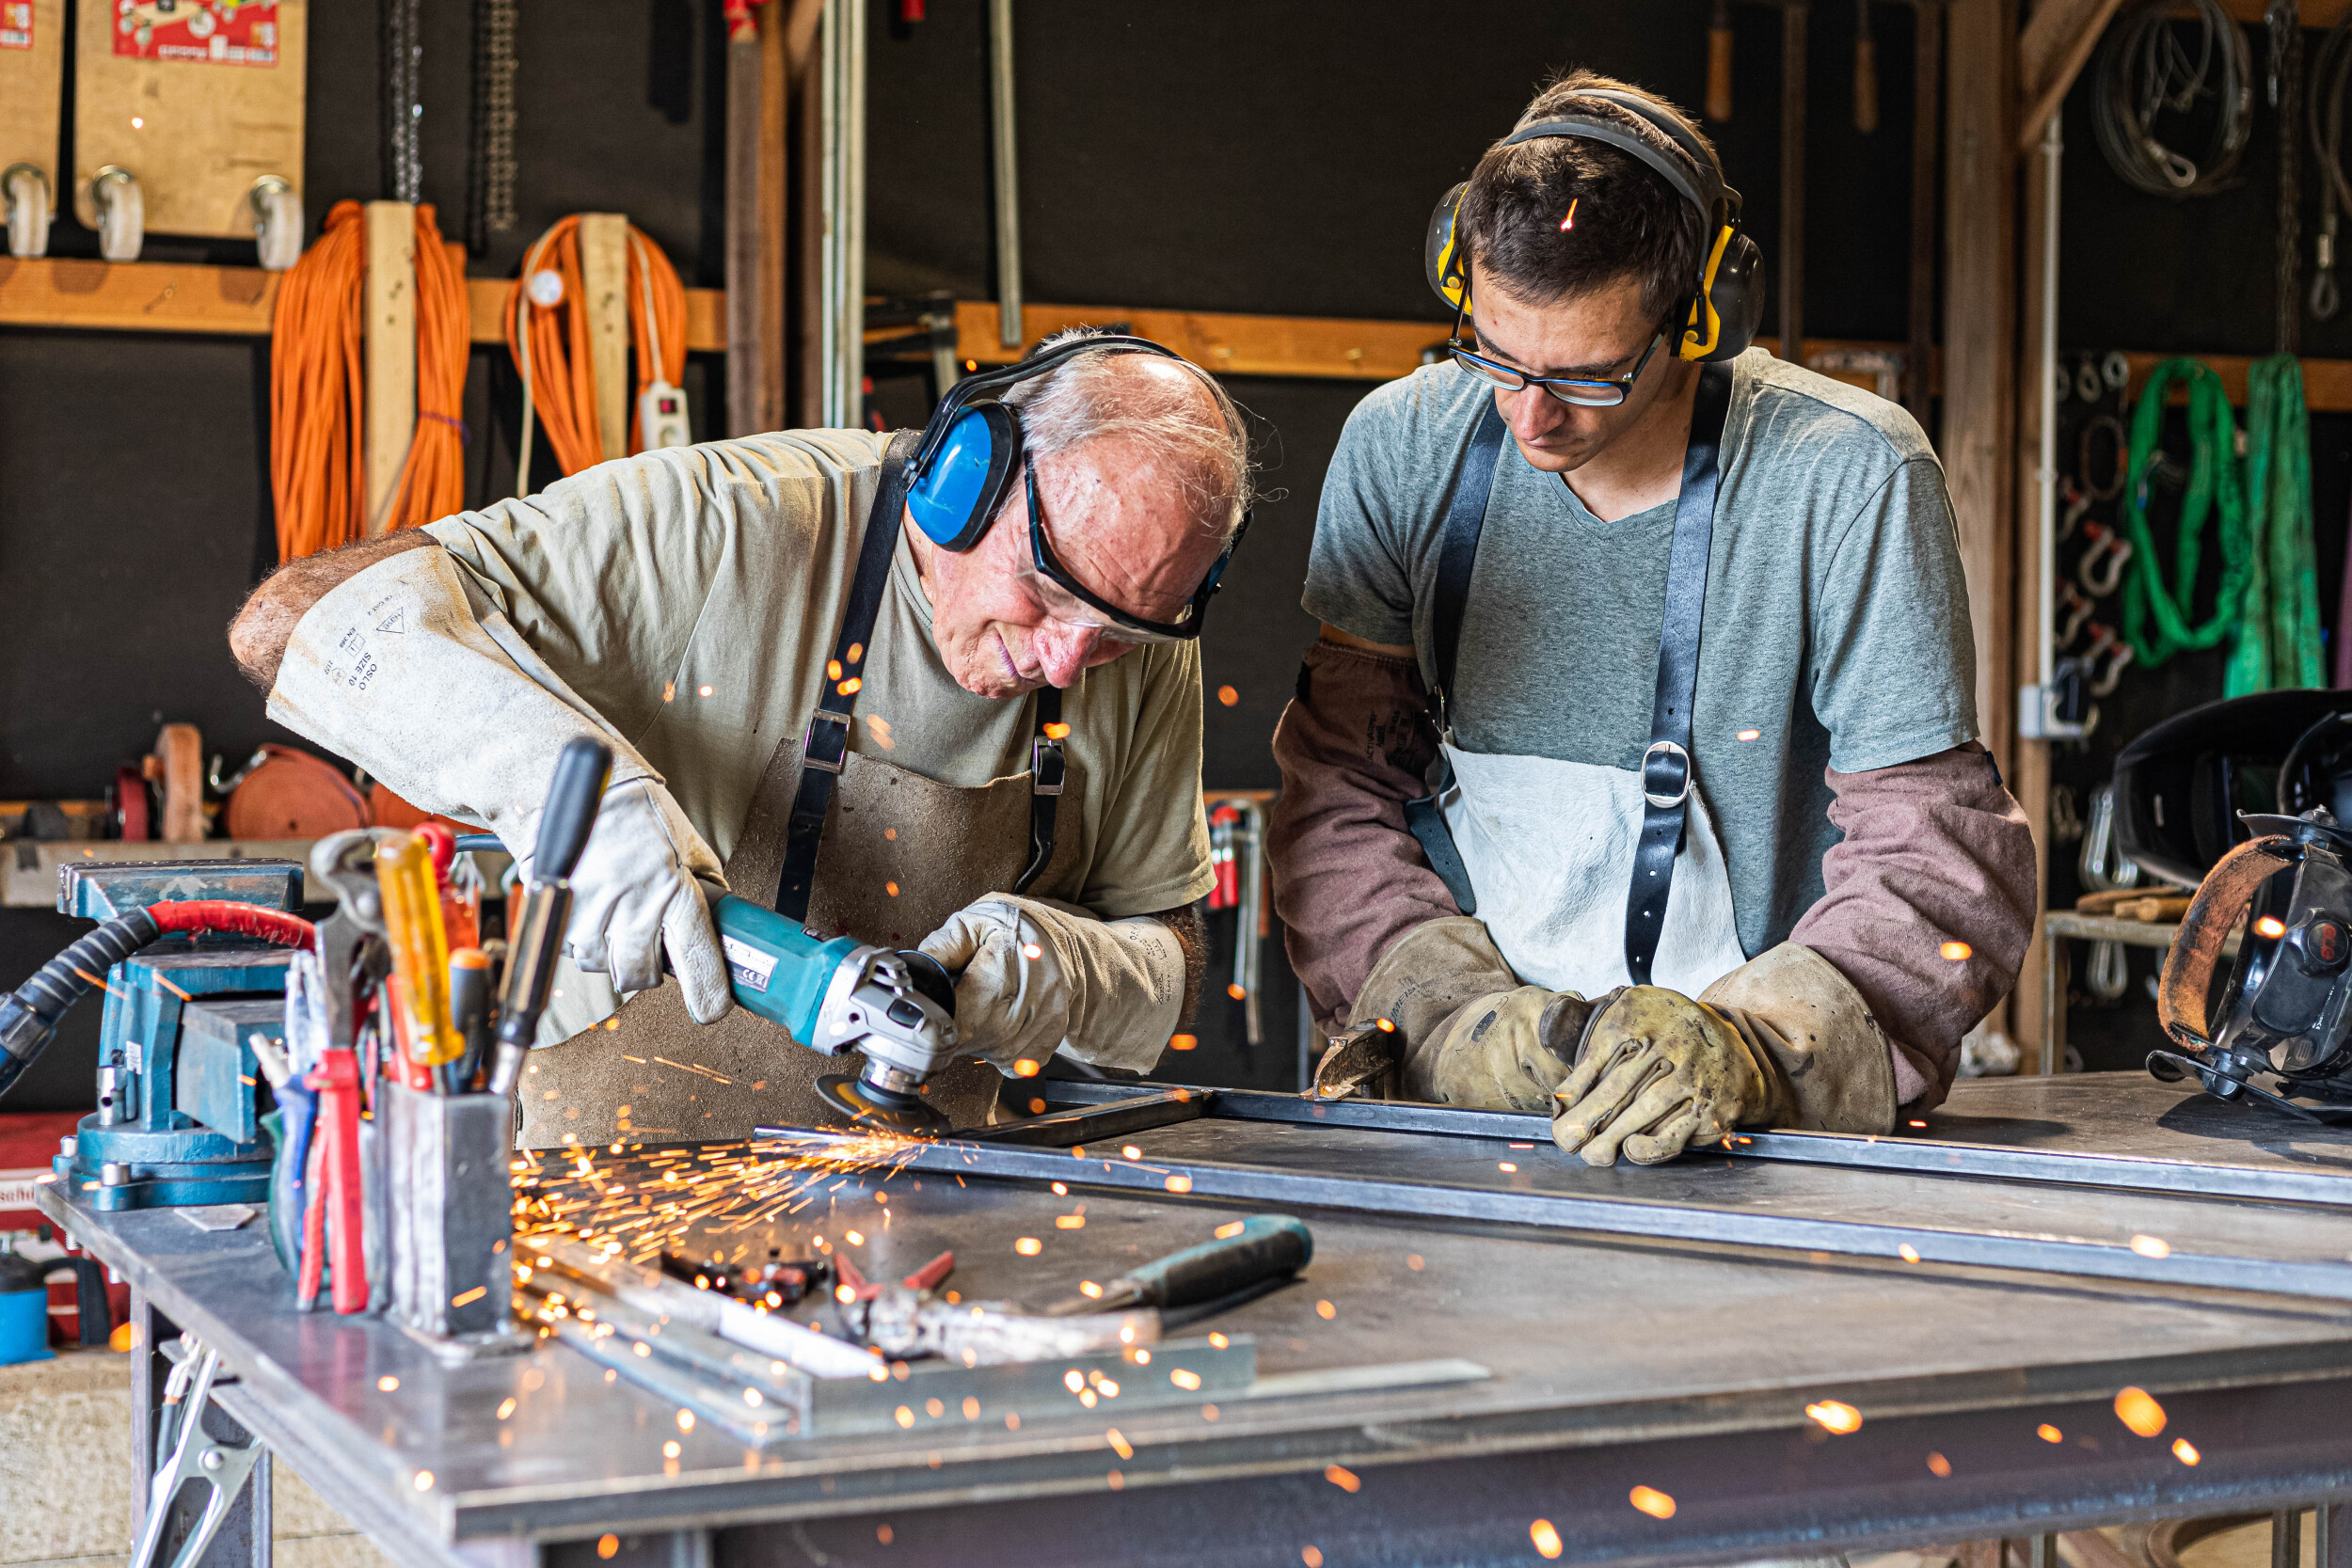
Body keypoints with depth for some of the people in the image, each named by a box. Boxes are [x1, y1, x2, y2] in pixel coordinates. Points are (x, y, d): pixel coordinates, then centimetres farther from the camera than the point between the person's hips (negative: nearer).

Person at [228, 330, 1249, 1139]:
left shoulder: (1147, 665, -3)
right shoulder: (728, 529, -19)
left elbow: (1167, 962, 7)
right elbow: (300, 620, -23)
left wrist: (1056, 973, -17)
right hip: (609, 1184, -3)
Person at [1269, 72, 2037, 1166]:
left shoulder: (1850, 480, -10)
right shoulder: (1401, 449, 1)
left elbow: (1937, 855, -9)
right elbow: (1337, 791, 5)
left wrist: (1751, 1045, -25)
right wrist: (1447, 1013, -11)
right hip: (1456, 1114, 3)